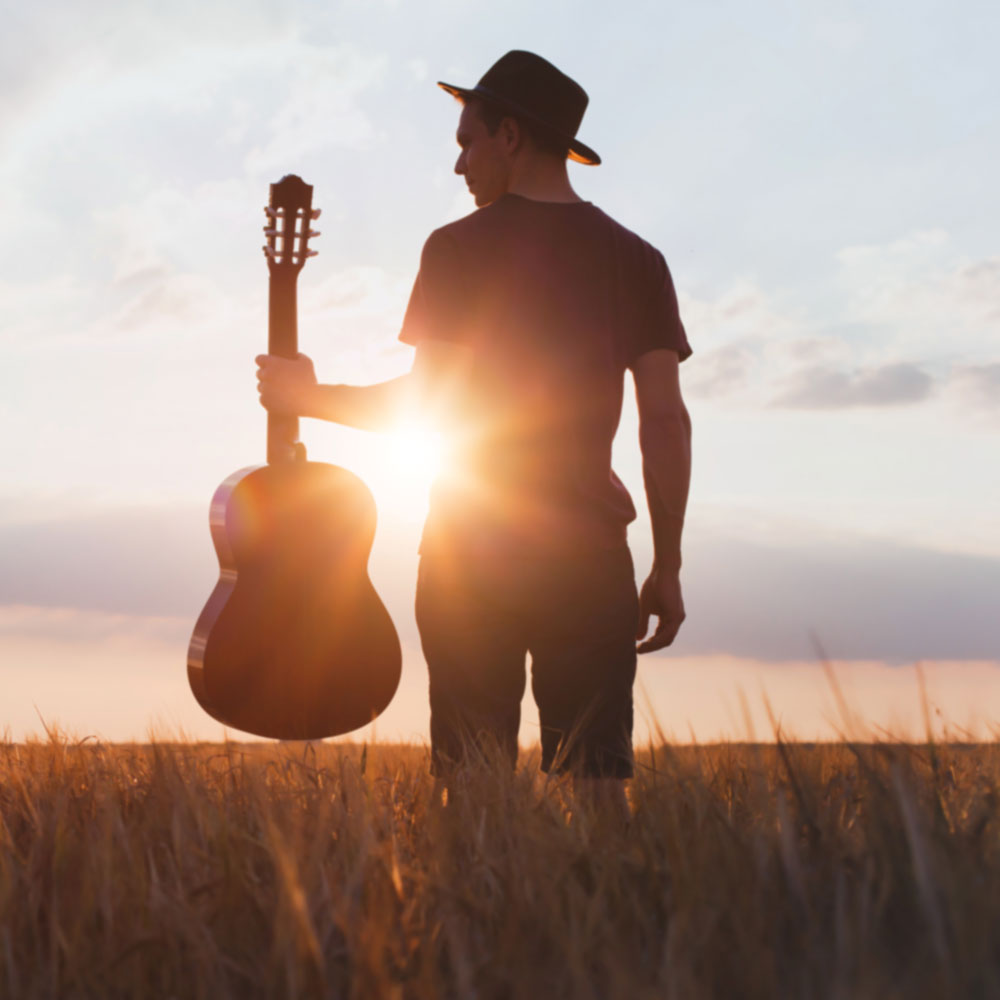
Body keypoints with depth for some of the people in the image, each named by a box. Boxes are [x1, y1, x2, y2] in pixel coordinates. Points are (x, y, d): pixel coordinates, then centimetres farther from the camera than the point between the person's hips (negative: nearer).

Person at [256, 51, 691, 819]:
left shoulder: (461, 248, -2)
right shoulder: (636, 259, 8)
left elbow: (426, 402, -7)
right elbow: (667, 419, 3)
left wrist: (308, 397, 9)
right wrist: (669, 567, 8)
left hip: (471, 550, -2)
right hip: (590, 548, 3)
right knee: (597, 781, 3)